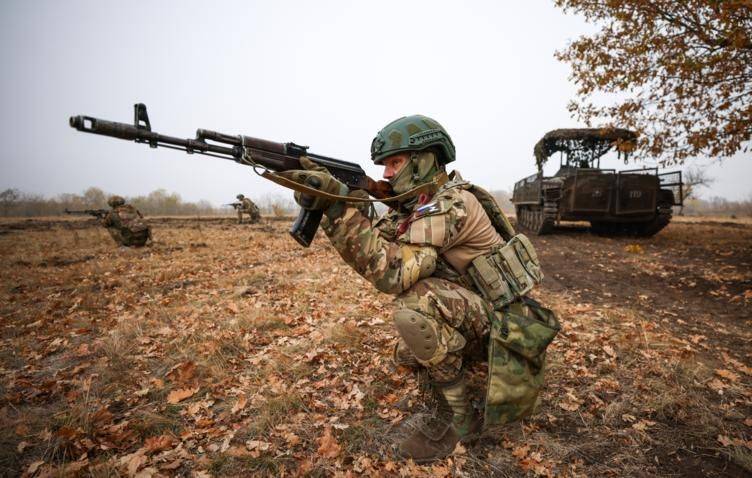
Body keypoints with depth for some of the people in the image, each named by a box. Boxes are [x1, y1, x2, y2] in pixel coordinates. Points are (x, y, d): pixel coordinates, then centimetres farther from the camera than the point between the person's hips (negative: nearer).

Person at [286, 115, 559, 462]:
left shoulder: (453, 203, -25)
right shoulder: (413, 205, 4)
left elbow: (393, 272, -35)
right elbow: (370, 259, -6)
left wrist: (340, 205, -37)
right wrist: (329, 203, -19)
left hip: (504, 321, -9)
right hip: (471, 316, 9)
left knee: (414, 304, -31)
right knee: (404, 355, 14)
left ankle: (461, 417, -13)